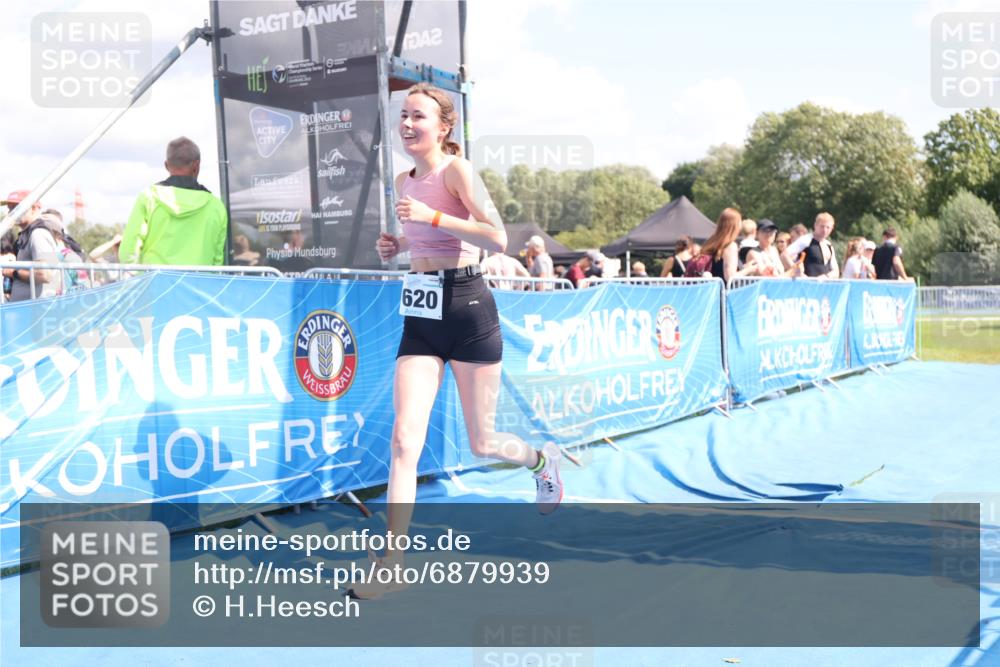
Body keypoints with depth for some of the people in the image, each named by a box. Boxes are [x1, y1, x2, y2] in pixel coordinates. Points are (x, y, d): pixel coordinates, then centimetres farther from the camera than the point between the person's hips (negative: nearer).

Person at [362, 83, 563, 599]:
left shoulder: (456, 169, -10)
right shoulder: (403, 182, 12)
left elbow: (497, 239, -21)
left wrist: (430, 216, -26)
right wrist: (396, 246, 6)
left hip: (467, 310, -5)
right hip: (421, 318, 6)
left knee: (481, 444, 7)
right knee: (404, 440, -9)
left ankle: (542, 461, 41)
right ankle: (391, 564, -5)